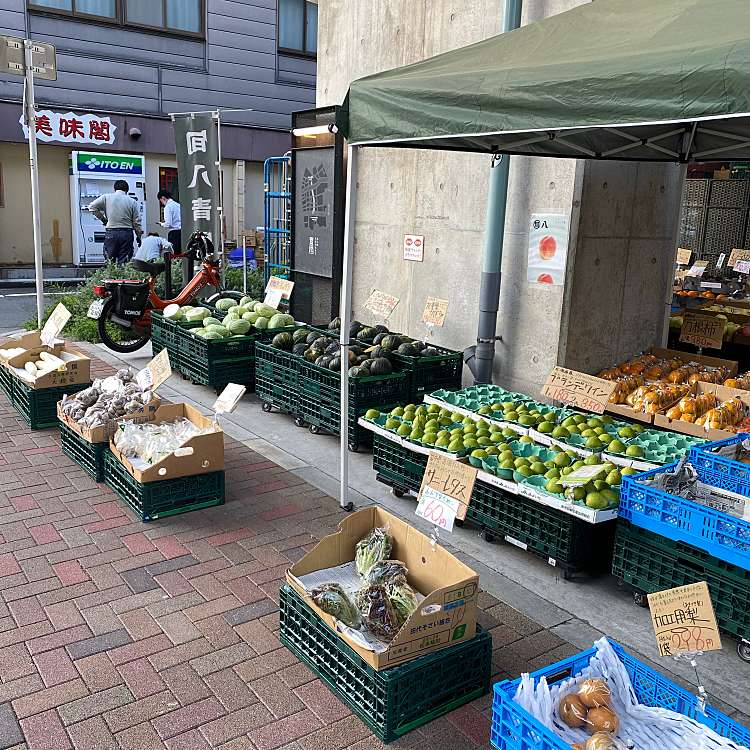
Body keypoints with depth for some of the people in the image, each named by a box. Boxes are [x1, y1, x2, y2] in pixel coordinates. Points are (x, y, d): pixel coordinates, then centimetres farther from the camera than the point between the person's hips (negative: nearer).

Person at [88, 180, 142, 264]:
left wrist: (102, 219, 9)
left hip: (111, 233, 0)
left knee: (109, 261, 7)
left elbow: (92, 207, 1)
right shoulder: (132, 202, 4)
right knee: (124, 262, 2)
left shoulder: (106, 197, 3)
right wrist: (138, 236, 13)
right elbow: (136, 222, 4)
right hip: (127, 233, 0)